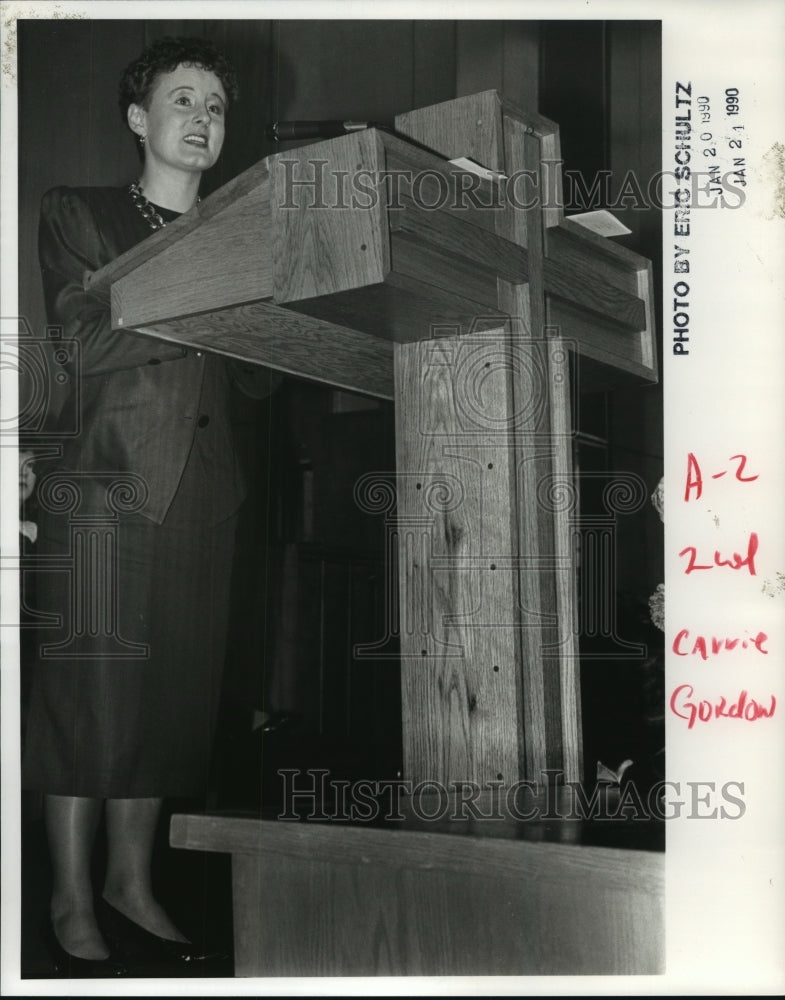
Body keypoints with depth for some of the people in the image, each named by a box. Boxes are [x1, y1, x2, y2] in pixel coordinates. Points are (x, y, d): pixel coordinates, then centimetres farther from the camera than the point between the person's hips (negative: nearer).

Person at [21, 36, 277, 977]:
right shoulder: (76, 214, 8)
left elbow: (258, 382, 14)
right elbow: (88, 343, -8)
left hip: (200, 494, 5)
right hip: (106, 484, -4)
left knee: (175, 691, 5)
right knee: (89, 690, -3)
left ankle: (131, 882, 19)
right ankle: (73, 906, 8)